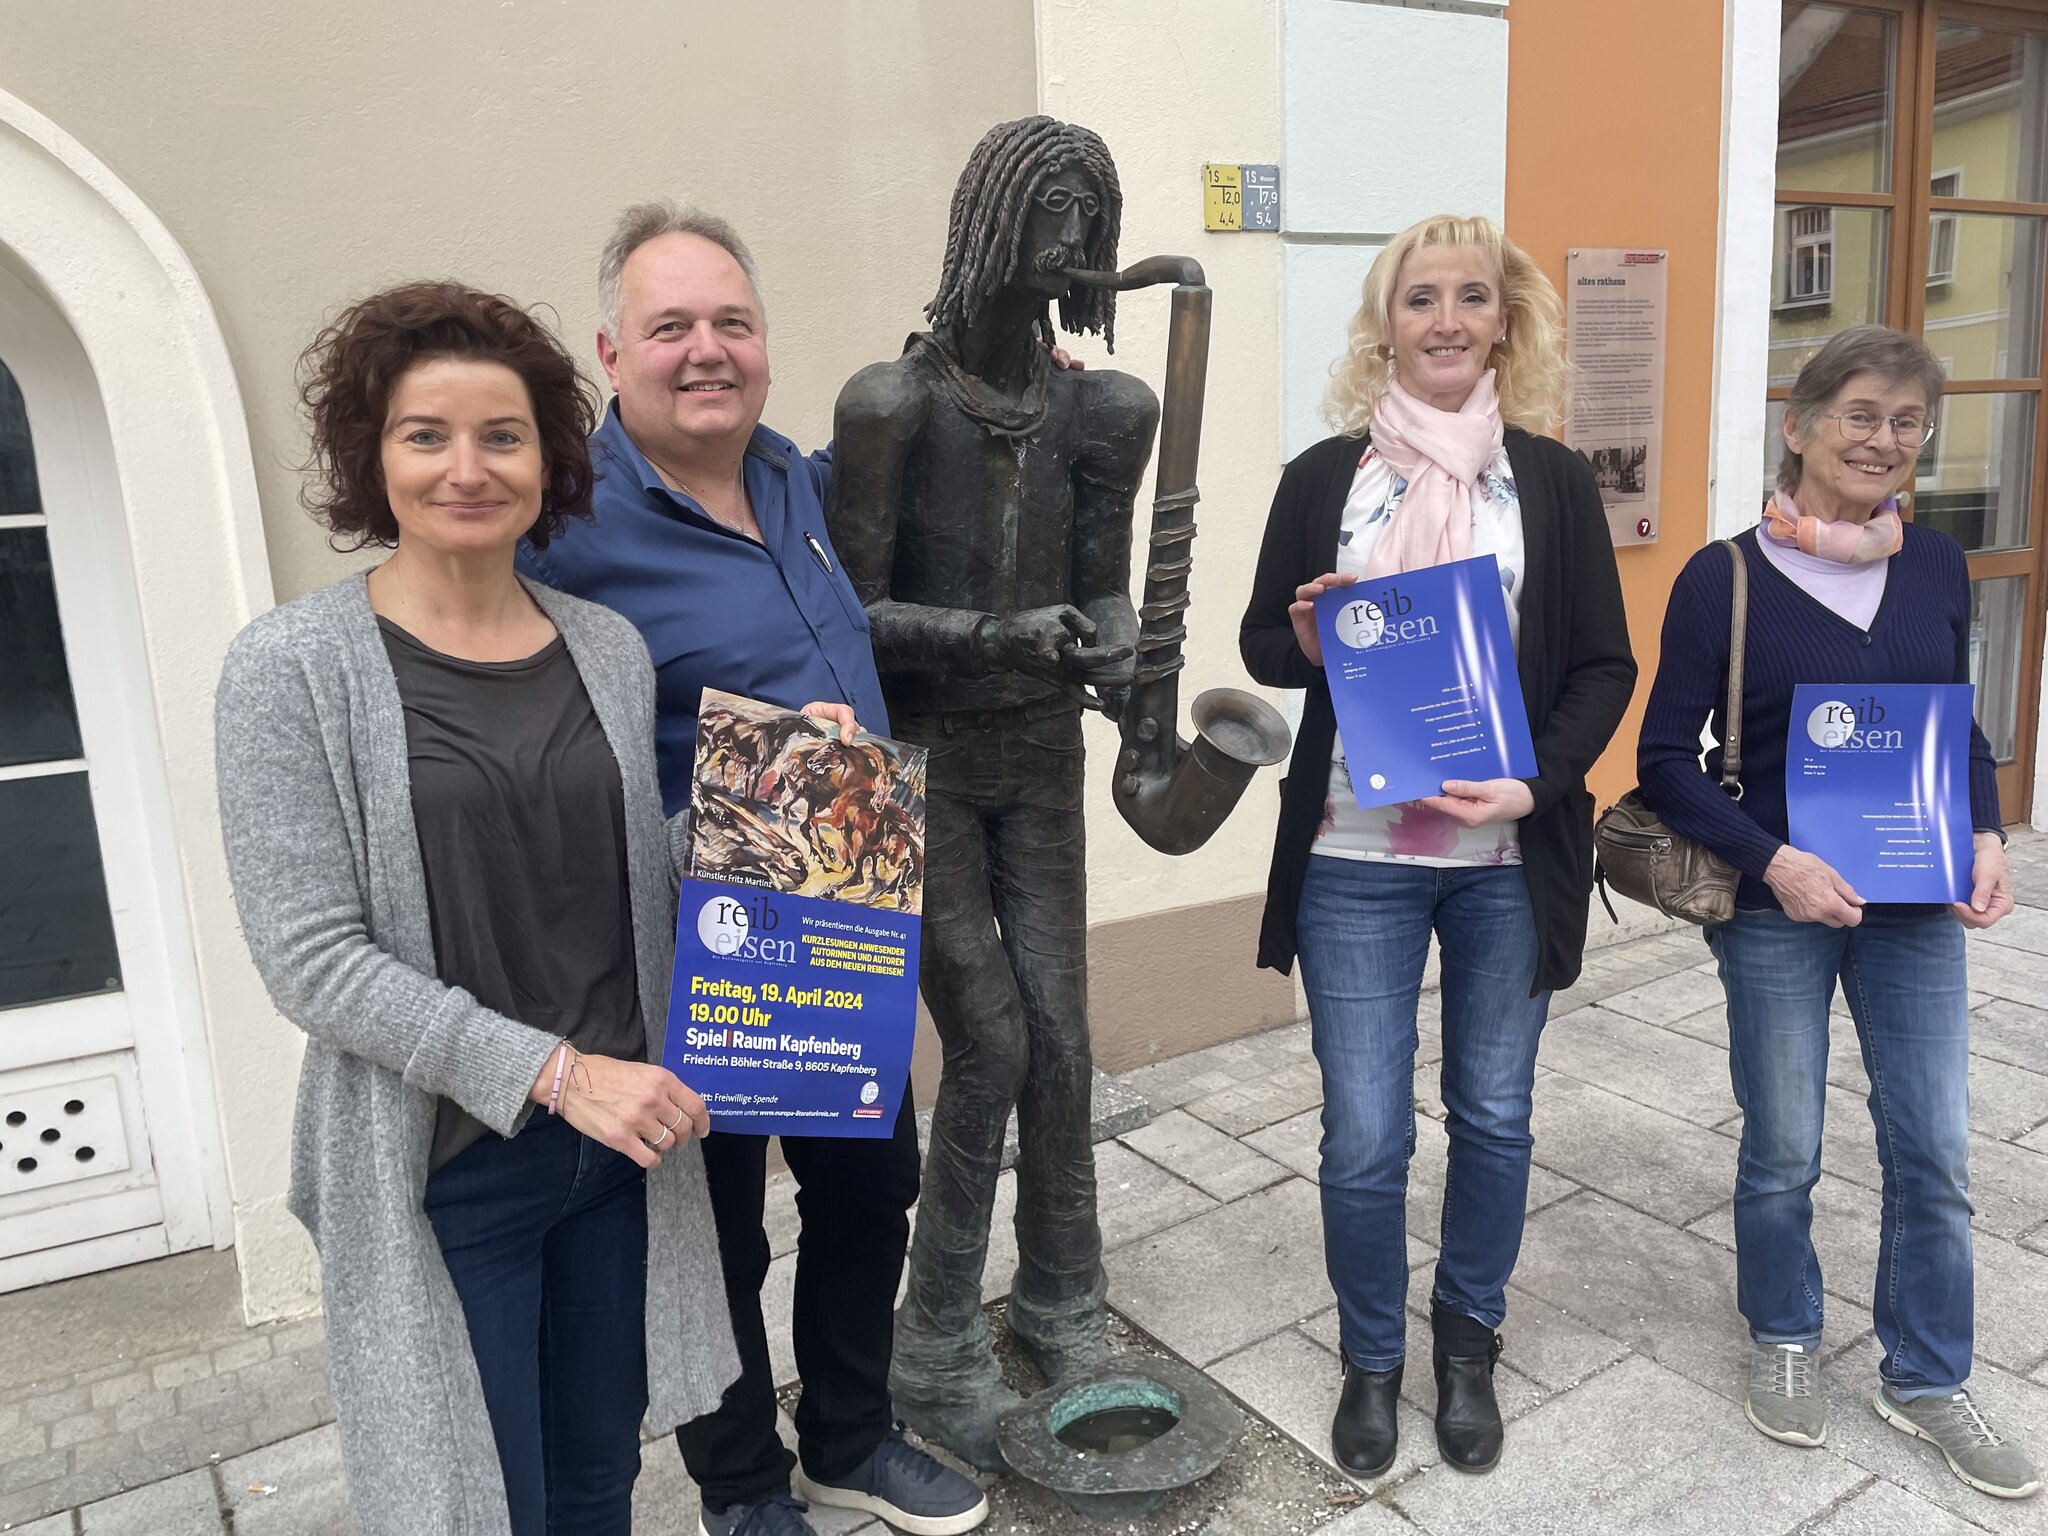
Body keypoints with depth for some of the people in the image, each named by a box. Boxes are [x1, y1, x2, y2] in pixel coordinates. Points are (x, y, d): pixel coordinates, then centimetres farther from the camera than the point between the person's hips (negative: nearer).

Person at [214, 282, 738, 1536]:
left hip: (622, 1146, 4)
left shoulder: (611, 649, 3)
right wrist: (554, 1070, -20)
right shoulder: (295, 668, -10)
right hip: (444, 1168, -4)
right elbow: (313, 960, -14)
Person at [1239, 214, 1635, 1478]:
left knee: (1493, 1117, 14)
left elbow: (1606, 664, 3)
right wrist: (1308, 643, -16)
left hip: (1511, 860, 1)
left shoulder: (1553, 476, 4)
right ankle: (1371, 1360, 30)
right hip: (1355, 862, -1)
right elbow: (1261, 647, 7)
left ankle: (1470, 1347, 38)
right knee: (1365, 1138, 4)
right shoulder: (1325, 473, 2)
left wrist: (1537, 782, -13)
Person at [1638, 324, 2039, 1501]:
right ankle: (1785, 1340, 36)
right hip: (1775, 908, -3)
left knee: (1935, 1151, 9)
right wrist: (1775, 862, -20)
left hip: (1915, 908, 4)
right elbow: (1666, 759, -10)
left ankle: (1928, 1380, 30)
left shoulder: (1938, 568, 2)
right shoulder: (1726, 577, -11)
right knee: (1784, 1150, 10)